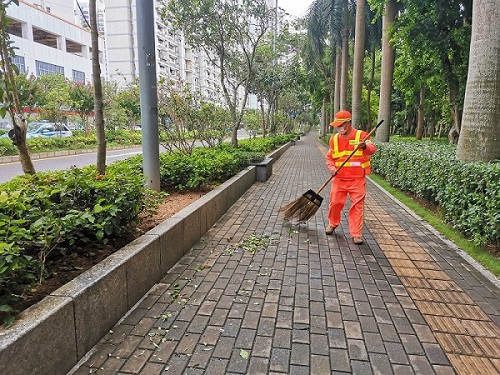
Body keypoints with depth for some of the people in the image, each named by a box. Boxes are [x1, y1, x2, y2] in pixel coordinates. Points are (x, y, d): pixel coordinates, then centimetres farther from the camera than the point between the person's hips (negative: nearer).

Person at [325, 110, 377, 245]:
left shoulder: (361, 135, -5)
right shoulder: (334, 138, 6)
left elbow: (372, 149, -20)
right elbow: (329, 157, 12)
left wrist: (365, 147, -43)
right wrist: (332, 167, -7)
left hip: (357, 180, -3)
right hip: (339, 179, 3)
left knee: (357, 206, -1)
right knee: (335, 203, 9)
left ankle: (356, 234, 9)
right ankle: (333, 224, 36)